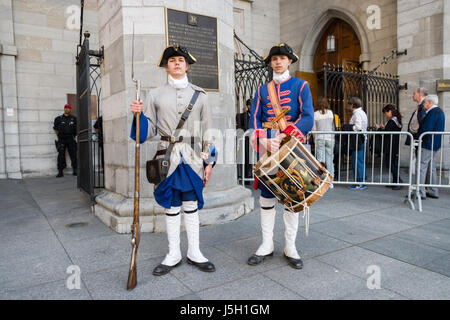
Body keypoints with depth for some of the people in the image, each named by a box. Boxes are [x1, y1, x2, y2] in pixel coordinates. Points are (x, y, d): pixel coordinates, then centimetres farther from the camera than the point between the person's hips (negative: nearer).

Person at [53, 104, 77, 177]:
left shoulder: (74, 119, 9)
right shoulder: (58, 118, 8)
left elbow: (77, 128, 14)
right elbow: (55, 128, 14)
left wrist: (74, 136, 7)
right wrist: (59, 136, 6)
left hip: (71, 139, 0)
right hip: (61, 140, 0)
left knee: (73, 155, -2)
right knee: (61, 155, -3)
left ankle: (75, 170, 4)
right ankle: (60, 172, 1)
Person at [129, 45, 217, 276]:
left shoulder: (199, 95, 8)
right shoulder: (155, 95, 7)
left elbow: (207, 130, 7)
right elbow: (150, 131, 7)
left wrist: (209, 161, 2)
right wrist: (140, 114, -13)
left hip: (192, 158, 0)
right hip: (168, 157, 0)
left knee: (191, 205, 7)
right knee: (171, 207, 7)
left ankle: (194, 253, 21)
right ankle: (173, 255, 21)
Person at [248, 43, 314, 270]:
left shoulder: (301, 86, 6)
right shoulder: (262, 90, 14)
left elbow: (308, 118, -7)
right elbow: (254, 119, 4)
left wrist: (283, 136, -20)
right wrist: (264, 141, -15)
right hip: (267, 148, 2)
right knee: (266, 196, 4)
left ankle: (290, 248, 15)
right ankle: (267, 245, 16)